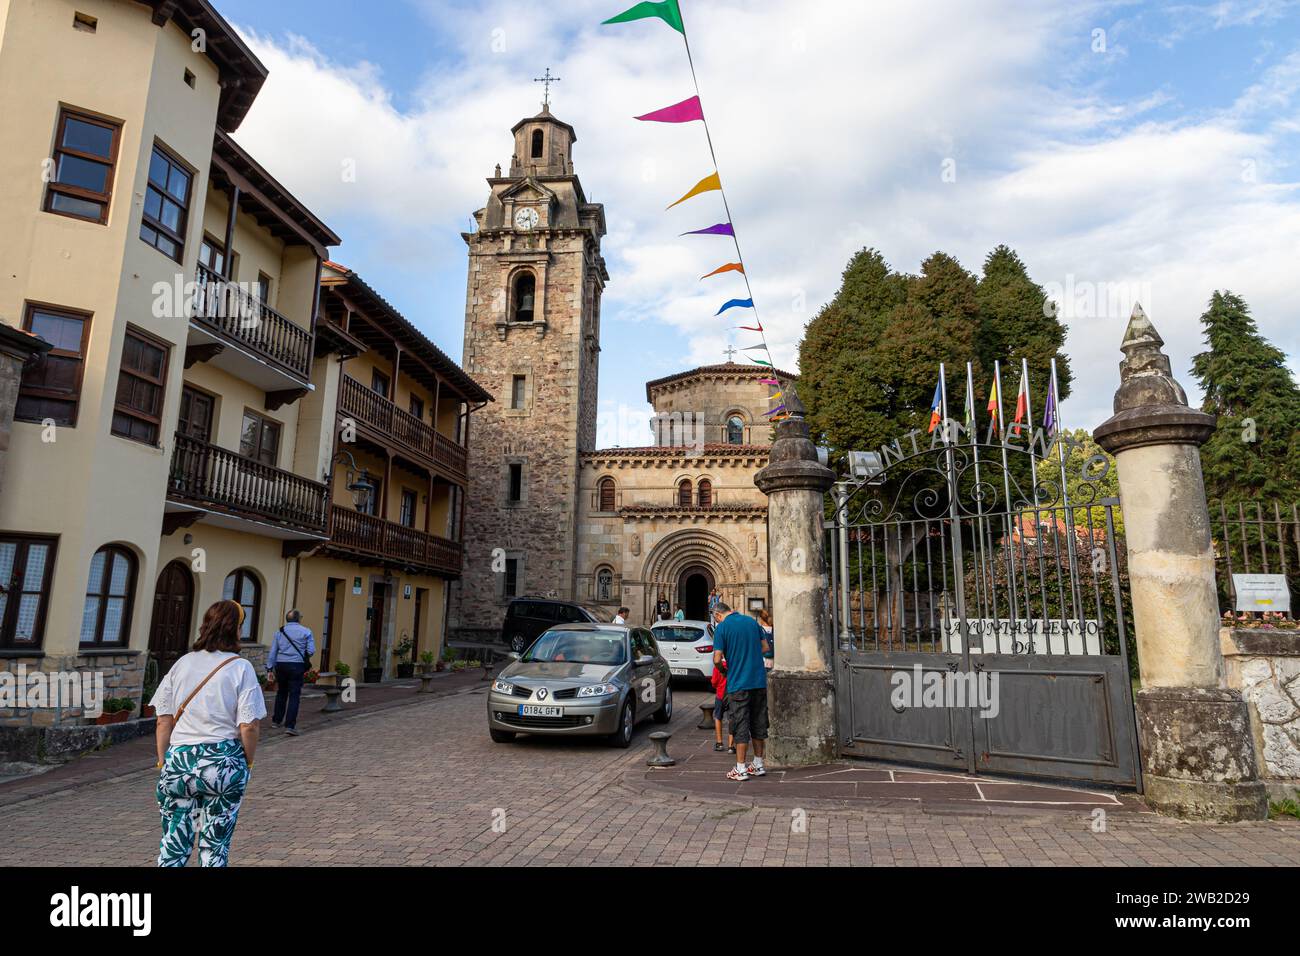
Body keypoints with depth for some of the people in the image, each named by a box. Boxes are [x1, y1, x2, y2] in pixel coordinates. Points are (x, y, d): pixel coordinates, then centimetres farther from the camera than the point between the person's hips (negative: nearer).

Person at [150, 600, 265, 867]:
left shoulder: (182, 664, 4)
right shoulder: (241, 668, -6)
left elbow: (164, 721, 4)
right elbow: (249, 726, -10)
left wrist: (163, 762, 13)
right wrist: (248, 762, 4)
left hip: (178, 761, 3)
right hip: (223, 762, -2)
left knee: (173, 845, 11)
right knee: (214, 845, 10)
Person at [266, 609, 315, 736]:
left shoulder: (279, 632, 10)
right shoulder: (306, 632, 0)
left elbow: (272, 652, 7)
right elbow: (311, 651, -5)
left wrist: (270, 668, 8)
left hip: (281, 665, 4)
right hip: (297, 665, -4)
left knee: (281, 692, 20)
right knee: (294, 695, -3)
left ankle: (277, 720, 31)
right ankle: (290, 725, -9)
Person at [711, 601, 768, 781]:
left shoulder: (722, 627, -9)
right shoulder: (752, 621, 7)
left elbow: (717, 659, -13)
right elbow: (765, 647, 13)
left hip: (738, 684, -5)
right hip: (759, 681, 5)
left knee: (740, 726, 2)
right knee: (758, 723, 15)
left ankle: (740, 769, 5)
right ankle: (759, 764, 23)